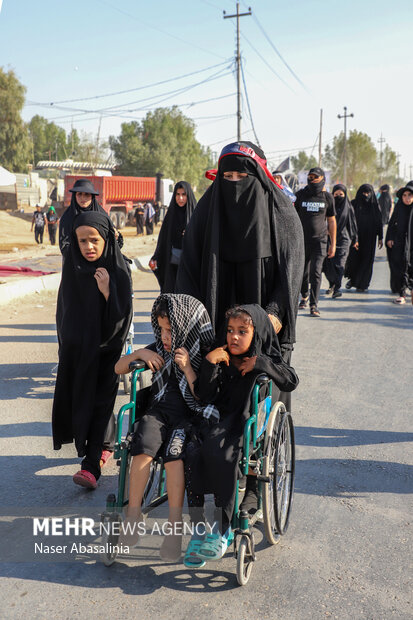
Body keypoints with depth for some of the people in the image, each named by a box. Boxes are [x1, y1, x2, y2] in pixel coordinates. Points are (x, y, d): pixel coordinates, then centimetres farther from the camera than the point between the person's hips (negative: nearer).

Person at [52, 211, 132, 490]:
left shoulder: (118, 270, -14)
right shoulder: (72, 267, -3)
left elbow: (123, 316, -18)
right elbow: (65, 310, 9)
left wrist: (107, 291, -31)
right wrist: (65, 346, 11)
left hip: (106, 346, -4)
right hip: (76, 344, 4)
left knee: (99, 401, -5)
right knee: (77, 396, 11)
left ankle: (92, 464, -3)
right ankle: (100, 443, 33)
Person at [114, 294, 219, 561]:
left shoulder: (204, 357, -1)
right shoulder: (159, 349, 11)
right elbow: (118, 369, 18)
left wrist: (187, 368, -16)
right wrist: (138, 354, -1)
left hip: (190, 417, -3)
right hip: (159, 411, 3)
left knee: (173, 451, -33)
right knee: (144, 446, -29)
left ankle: (175, 524, -29)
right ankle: (134, 513, -20)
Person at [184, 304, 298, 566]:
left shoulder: (266, 361, 8)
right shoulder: (221, 359, 12)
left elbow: (291, 382, -10)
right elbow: (205, 395, 1)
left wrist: (260, 363, -13)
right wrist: (209, 363, -9)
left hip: (245, 424, -3)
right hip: (215, 419, 3)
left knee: (221, 454, -34)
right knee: (193, 453, -27)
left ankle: (223, 528, -21)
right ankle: (198, 528, -16)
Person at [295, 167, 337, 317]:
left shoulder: (327, 197, 5)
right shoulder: (300, 195, 4)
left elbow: (331, 221, 10)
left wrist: (333, 244, 7)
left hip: (319, 240, -1)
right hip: (302, 241, 1)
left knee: (316, 272, -10)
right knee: (303, 272, 9)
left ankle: (314, 304, -4)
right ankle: (304, 296, 35)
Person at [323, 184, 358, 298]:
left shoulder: (348, 207, 4)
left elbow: (353, 224, 9)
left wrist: (354, 239, 10)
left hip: (343, 238, -2)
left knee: (339, 264, -11)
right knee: (327, 264, 4)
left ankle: (337, 288, -10)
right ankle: (332, 284, 27)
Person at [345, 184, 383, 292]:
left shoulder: (375, 206, 3)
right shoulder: (354, 204, 0)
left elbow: (379, 222, 6)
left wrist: (380, 238, 3)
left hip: (369, 238, 1)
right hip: (355, 237, -1)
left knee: (366, 260, 3)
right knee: (353, 258, -2)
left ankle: (363, 284, 15)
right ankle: (352, 279, 23)